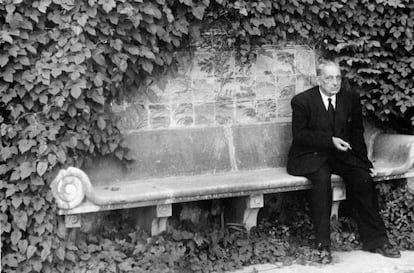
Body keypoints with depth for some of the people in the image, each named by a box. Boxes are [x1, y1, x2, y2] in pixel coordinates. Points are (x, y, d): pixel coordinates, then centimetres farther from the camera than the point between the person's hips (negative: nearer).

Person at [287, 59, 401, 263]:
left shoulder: (351, 99, 6)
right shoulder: (302, 101, -7)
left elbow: (357, 134, 11)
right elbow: (299, 135, -11)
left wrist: (364, 162, 2)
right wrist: (329, 140, -21)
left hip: (341, 154, 4)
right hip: (310, 156, -4)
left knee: (363, 178, -23)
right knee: (322, 178, -35)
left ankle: (375, 239, -11)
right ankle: (322, 244, -27)